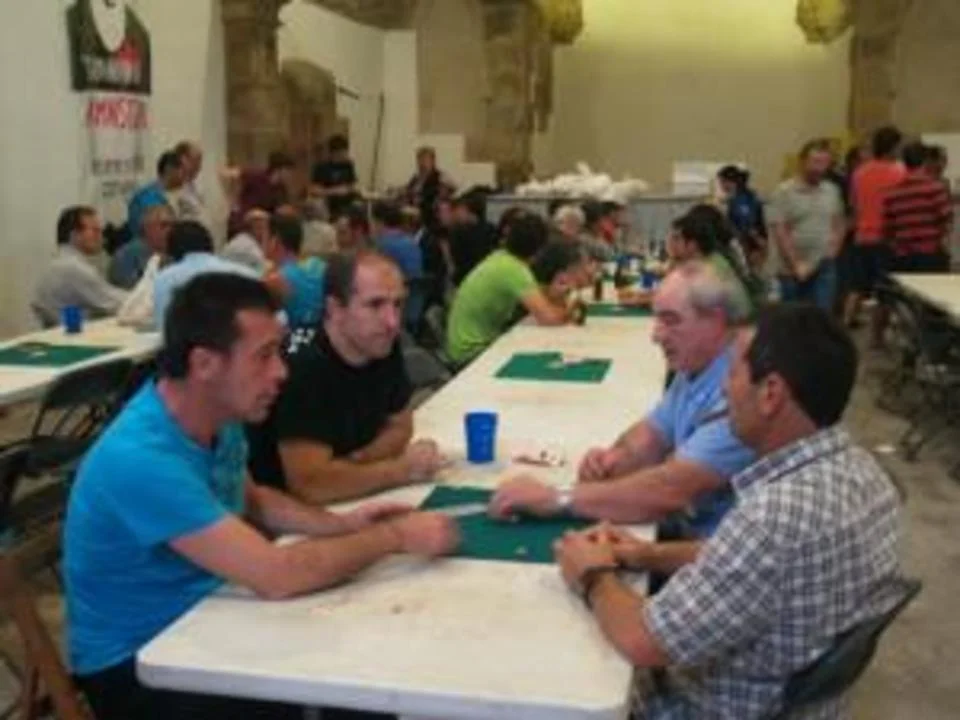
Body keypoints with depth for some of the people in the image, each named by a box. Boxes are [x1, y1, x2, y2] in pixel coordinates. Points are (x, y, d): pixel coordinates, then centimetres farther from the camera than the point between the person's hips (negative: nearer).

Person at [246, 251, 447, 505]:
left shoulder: (383, 345, -6)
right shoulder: (301, 368, -26)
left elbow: (399, 426, 7)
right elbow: (310, 485, -32)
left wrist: (355, 464, -12)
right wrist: (402, 469, -21)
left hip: (347, 501, 7)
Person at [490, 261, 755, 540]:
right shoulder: (695, 369, 5)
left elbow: (670, 491, -31)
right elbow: (653, 433, 14)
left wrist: (558, 499, -25)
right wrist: (617, 457, -9)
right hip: (683, 531, 7)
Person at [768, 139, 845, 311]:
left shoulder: (832, 191, 8)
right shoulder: (784, 193, -8)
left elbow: (839, 224, 18)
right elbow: (779, 232, -12)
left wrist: (833, 248, 1)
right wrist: (796, 265, -14)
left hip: (825, 268, 3)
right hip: (793, 272, -3)